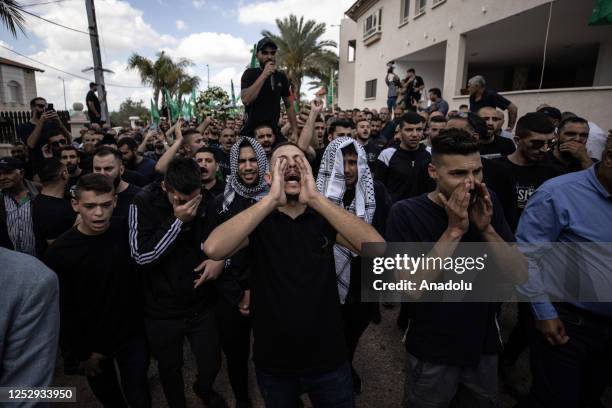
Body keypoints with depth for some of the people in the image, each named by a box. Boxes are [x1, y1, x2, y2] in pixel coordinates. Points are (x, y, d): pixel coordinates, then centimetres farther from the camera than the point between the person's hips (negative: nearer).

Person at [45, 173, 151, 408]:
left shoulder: (126, 231, -12)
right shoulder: (59, 252, -18)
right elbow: (64, 310, -10)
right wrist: (82, 353, -6)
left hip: (132, 334, 1)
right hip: (91, 342, 0)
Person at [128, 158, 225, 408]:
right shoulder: (144, 203, -15)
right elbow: (142, 256, -21)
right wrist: (178, 220, -27)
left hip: (202, 305, 2)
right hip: (161, 310, -1)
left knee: (211, 365, 14)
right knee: (170, 369, 20)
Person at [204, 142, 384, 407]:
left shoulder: (324, 217, -5)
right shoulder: (258, 221, -8)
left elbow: (377, 247, -22)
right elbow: (213, 249, -28)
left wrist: (316, 199, -28)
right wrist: (272, 200, -29)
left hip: (329, 361, 1)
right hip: (273, 364, 0)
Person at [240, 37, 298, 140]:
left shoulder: (281, 76, 8)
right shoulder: (250, 73, -2)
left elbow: (288, 105, 13)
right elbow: (245, 100, -19)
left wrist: (294, 131, 3)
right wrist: (264, 75, -18)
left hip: (274, 131, 3)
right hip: (251, 131, -3)